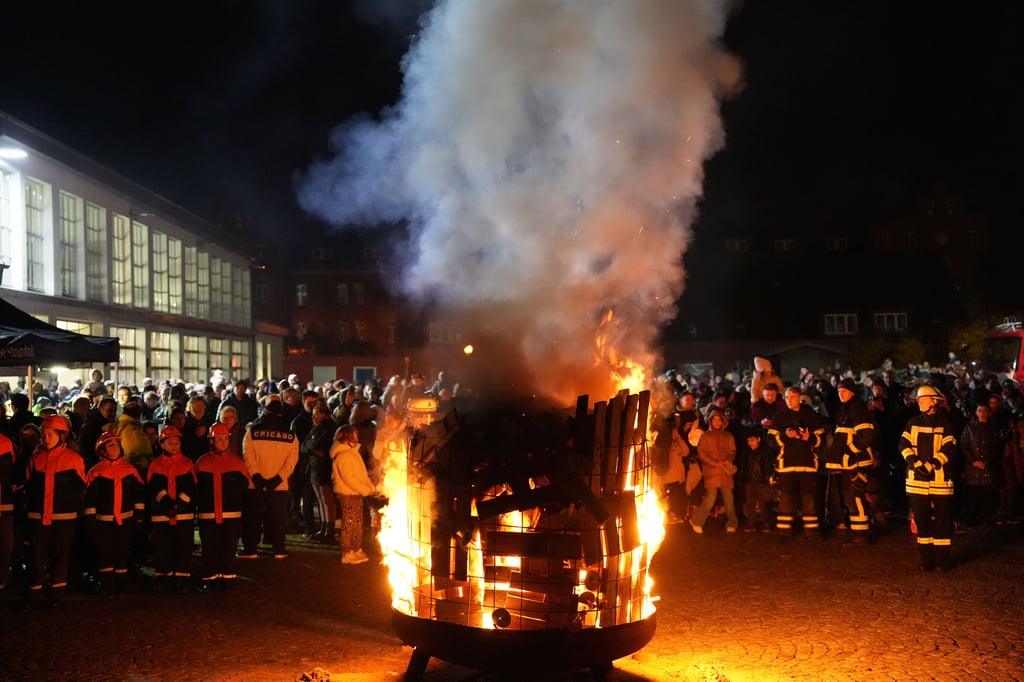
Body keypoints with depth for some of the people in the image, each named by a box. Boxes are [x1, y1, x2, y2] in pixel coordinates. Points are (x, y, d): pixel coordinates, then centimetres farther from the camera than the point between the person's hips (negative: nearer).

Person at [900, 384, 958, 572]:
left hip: (940, 478, -3)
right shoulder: (914, 422, 11)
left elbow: (949, 450, -8)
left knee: (942, 519, -1)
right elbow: (904, 444, 3)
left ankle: (942, 560, 7)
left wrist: (931, 465, -18)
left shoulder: (945, 423, 0)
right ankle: (927, 559, 14)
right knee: (921, 518, 6)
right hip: (917, 479, 4)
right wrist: (916, 463, -12)